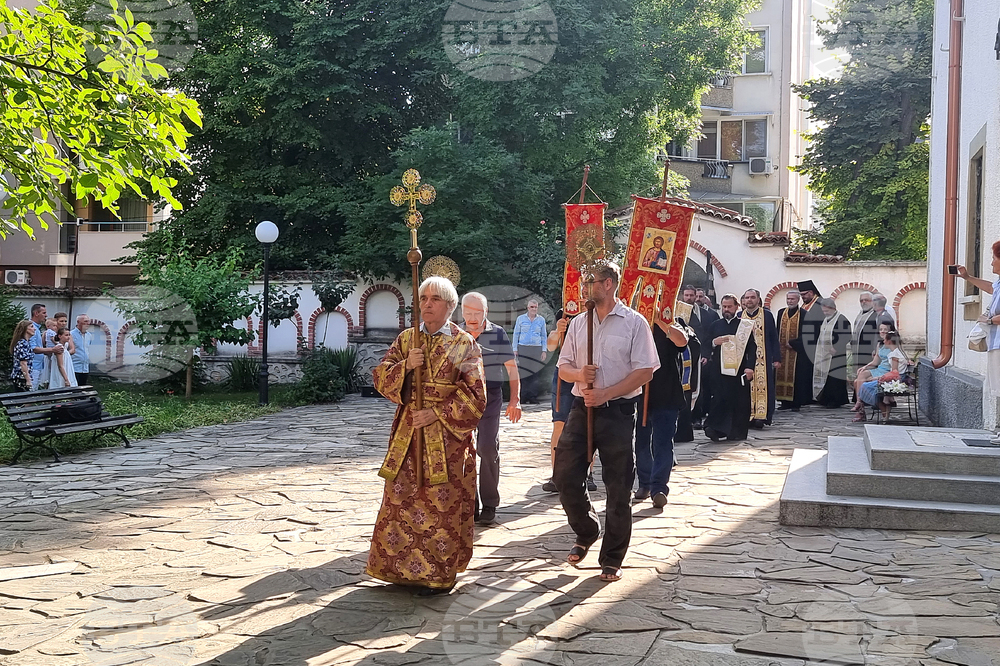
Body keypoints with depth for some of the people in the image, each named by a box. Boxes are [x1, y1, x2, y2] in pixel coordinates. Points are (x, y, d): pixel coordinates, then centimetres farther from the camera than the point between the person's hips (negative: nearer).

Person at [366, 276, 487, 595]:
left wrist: (438, 413, -14)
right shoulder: (406, 339, 10)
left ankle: (439, 575, 11)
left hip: (447, 436, -4)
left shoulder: (464, 345, -1)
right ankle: (404, 567, 19)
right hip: (407, 434, 4)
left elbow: (474, 396, -5)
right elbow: (381, 377, 6)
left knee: (443, 504, -1)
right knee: (402, 499, 5)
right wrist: (405, 365, -12)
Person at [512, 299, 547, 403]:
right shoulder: (520, 319, 7)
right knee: (522, 373, -7)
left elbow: (543, 336, 14)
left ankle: (533, 397, -1)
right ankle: (523, 397, -4)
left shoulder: (541, 320, 10)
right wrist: (515, 349, 2)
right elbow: (516, 335, 9)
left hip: (536, 349, 1)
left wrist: (544, 351, 6)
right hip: (523, 348, -1)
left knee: (534, 374, -3)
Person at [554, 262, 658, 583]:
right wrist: (579, 373, -11)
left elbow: (645, 371, -8)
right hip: (581, 409, 4)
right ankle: (587, 533, 28)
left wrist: (606, 393, -16)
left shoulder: (634, 322, -2)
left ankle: (612, 559, 16)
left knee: (618, 488, 3)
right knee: (565, 477, 1)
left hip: (618, 412, -4)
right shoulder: (578, 323, 12)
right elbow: (563, 368, 13)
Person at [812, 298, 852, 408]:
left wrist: (836, 348, -19)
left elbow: (846, 336, -16)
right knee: (824, 376, 8)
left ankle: (835, 400, -1)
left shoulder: (841, 319, -11)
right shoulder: (826, 320, 15)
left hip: (835, 356, -8)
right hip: (824, 355, 8)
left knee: (834, 377, -7)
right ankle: (826, 399, 14)